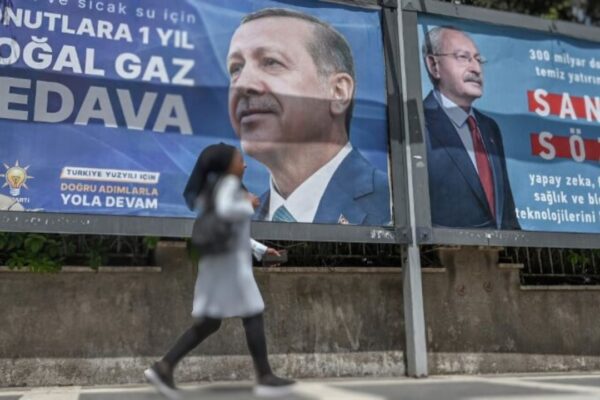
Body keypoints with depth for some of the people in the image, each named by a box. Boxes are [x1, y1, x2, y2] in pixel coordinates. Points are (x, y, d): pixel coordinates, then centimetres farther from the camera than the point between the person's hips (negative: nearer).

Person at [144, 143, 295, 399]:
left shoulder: (222, 186, 21)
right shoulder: (228, 183, -8)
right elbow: (224, 210, -30)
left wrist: (260, 249, 25)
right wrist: (248, 205, -11)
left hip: (224, 262, 10)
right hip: (229, 262, -10)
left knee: (209, 323, 9)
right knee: (253, 316, -2)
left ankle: (164, 367, 6)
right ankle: (265, 378, 5)